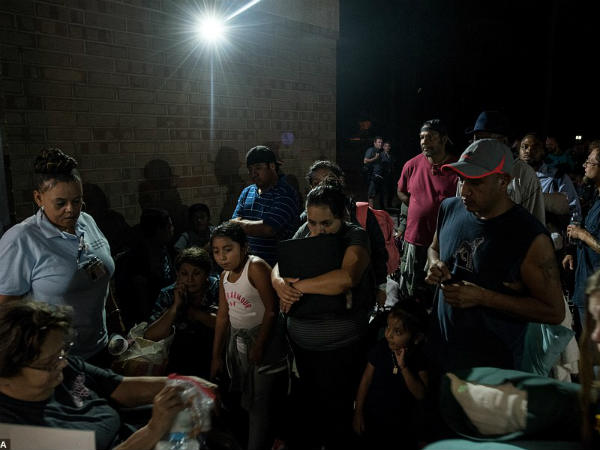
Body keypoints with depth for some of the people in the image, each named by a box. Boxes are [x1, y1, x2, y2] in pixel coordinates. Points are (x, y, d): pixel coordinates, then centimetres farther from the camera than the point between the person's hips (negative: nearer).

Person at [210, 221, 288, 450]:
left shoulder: (256, 267, -20)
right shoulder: (225, 276, 5)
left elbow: (271, 309, -21)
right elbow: (223, 315, 9)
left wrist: (259, 346, -19)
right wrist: (216, 356, 11)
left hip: (264, 337, -8)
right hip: (237, 339, 8)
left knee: (260, 401, -2)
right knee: (246, 398, 20)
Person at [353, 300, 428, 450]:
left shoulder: (420, 357, -17)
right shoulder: (381, 348, -17)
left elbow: (421, 394, -22)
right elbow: (366, 380, -7)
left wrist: (404, 366, -32)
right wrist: (358, 413, -2)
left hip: (404, 422, 0)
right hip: (373, 419, 0)